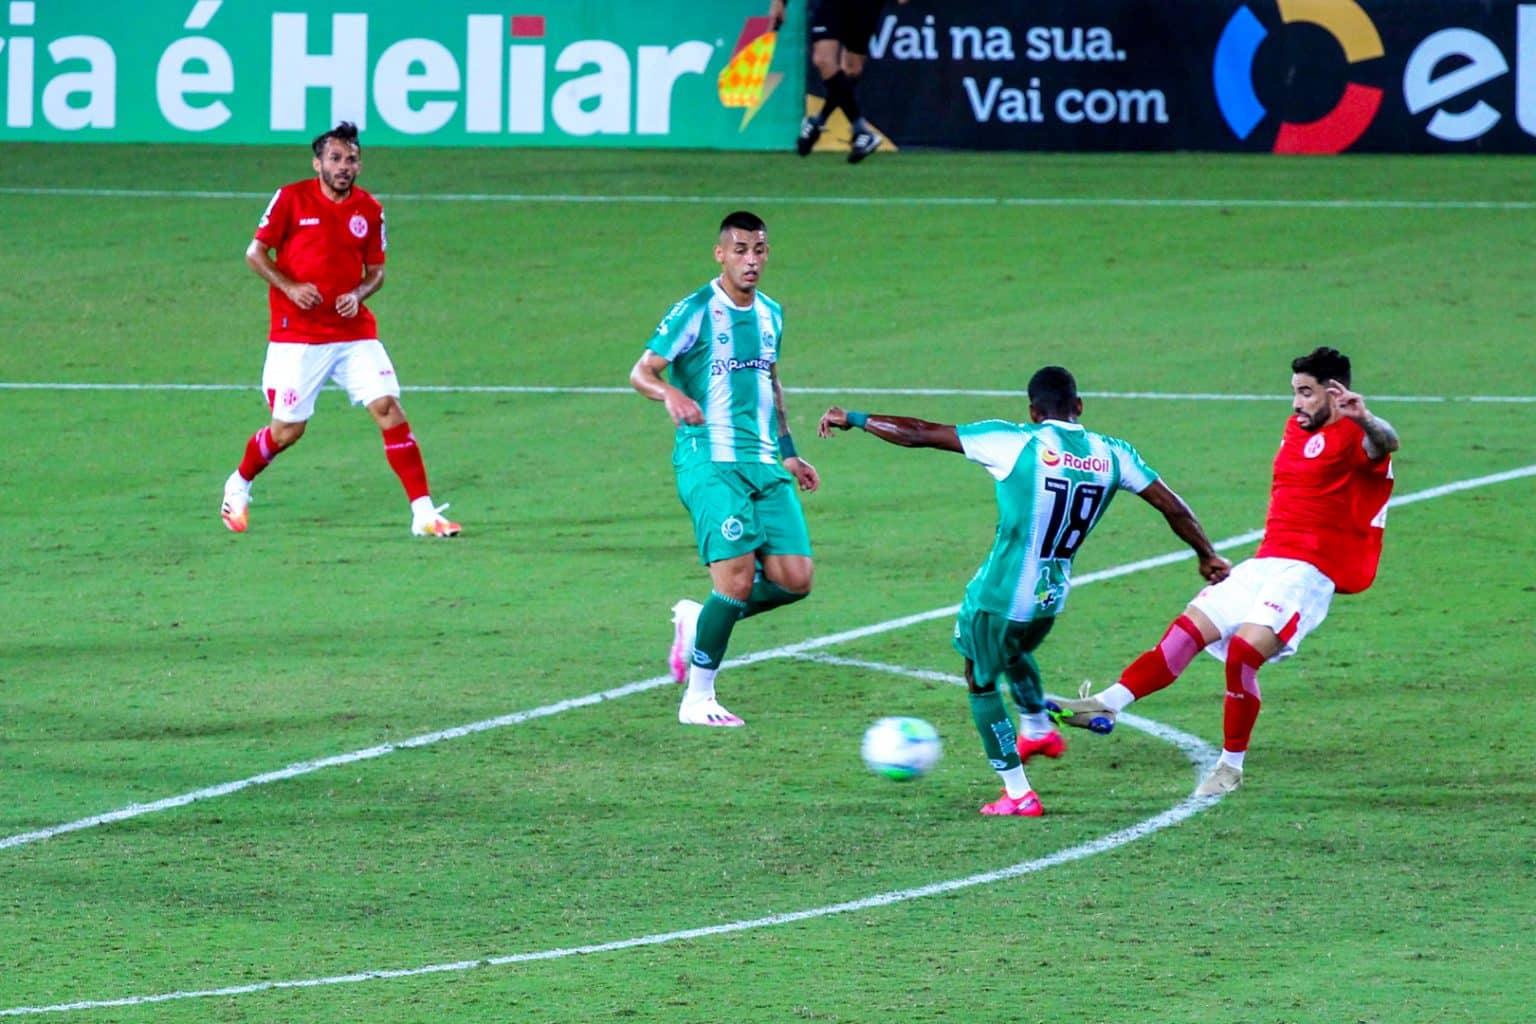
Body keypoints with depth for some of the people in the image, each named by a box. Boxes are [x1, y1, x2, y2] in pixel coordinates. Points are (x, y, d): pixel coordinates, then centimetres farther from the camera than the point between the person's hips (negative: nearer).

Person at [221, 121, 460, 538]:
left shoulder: (369, 210, 5)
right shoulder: (292, 199, -5)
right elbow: (255, 252, 0)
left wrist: (358, 294, -8)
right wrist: (289, 287, -16)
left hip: (354, 330, 3)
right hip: (298, 337, -3)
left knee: (389, 409, -12)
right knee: (287, 430, 2)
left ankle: (424, 514, -10)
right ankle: (238, 485, 32)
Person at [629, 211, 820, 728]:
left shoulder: (770, 314, 15)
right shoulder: (695, 312, -5)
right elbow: (640, 371, -6)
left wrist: (788, 452, 29)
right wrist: (671, 394, -28)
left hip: (765, 464, 7)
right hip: (709, 462, -7)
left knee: (794, 578, -4)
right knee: (737, 575, -18)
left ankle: (697, 620, 20)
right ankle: (697, 700, -4)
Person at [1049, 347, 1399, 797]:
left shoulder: (1353, 437, -9)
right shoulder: (1295, 430, 18)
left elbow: (1385, 443, -33)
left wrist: (1364, 419, -56)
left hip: (1307, 574, -9)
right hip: (1264, 564, 9)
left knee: (1242, 653, -21)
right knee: (1187, 632, -1)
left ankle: (1231, 767, -7)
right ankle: (1107, 704, -4)